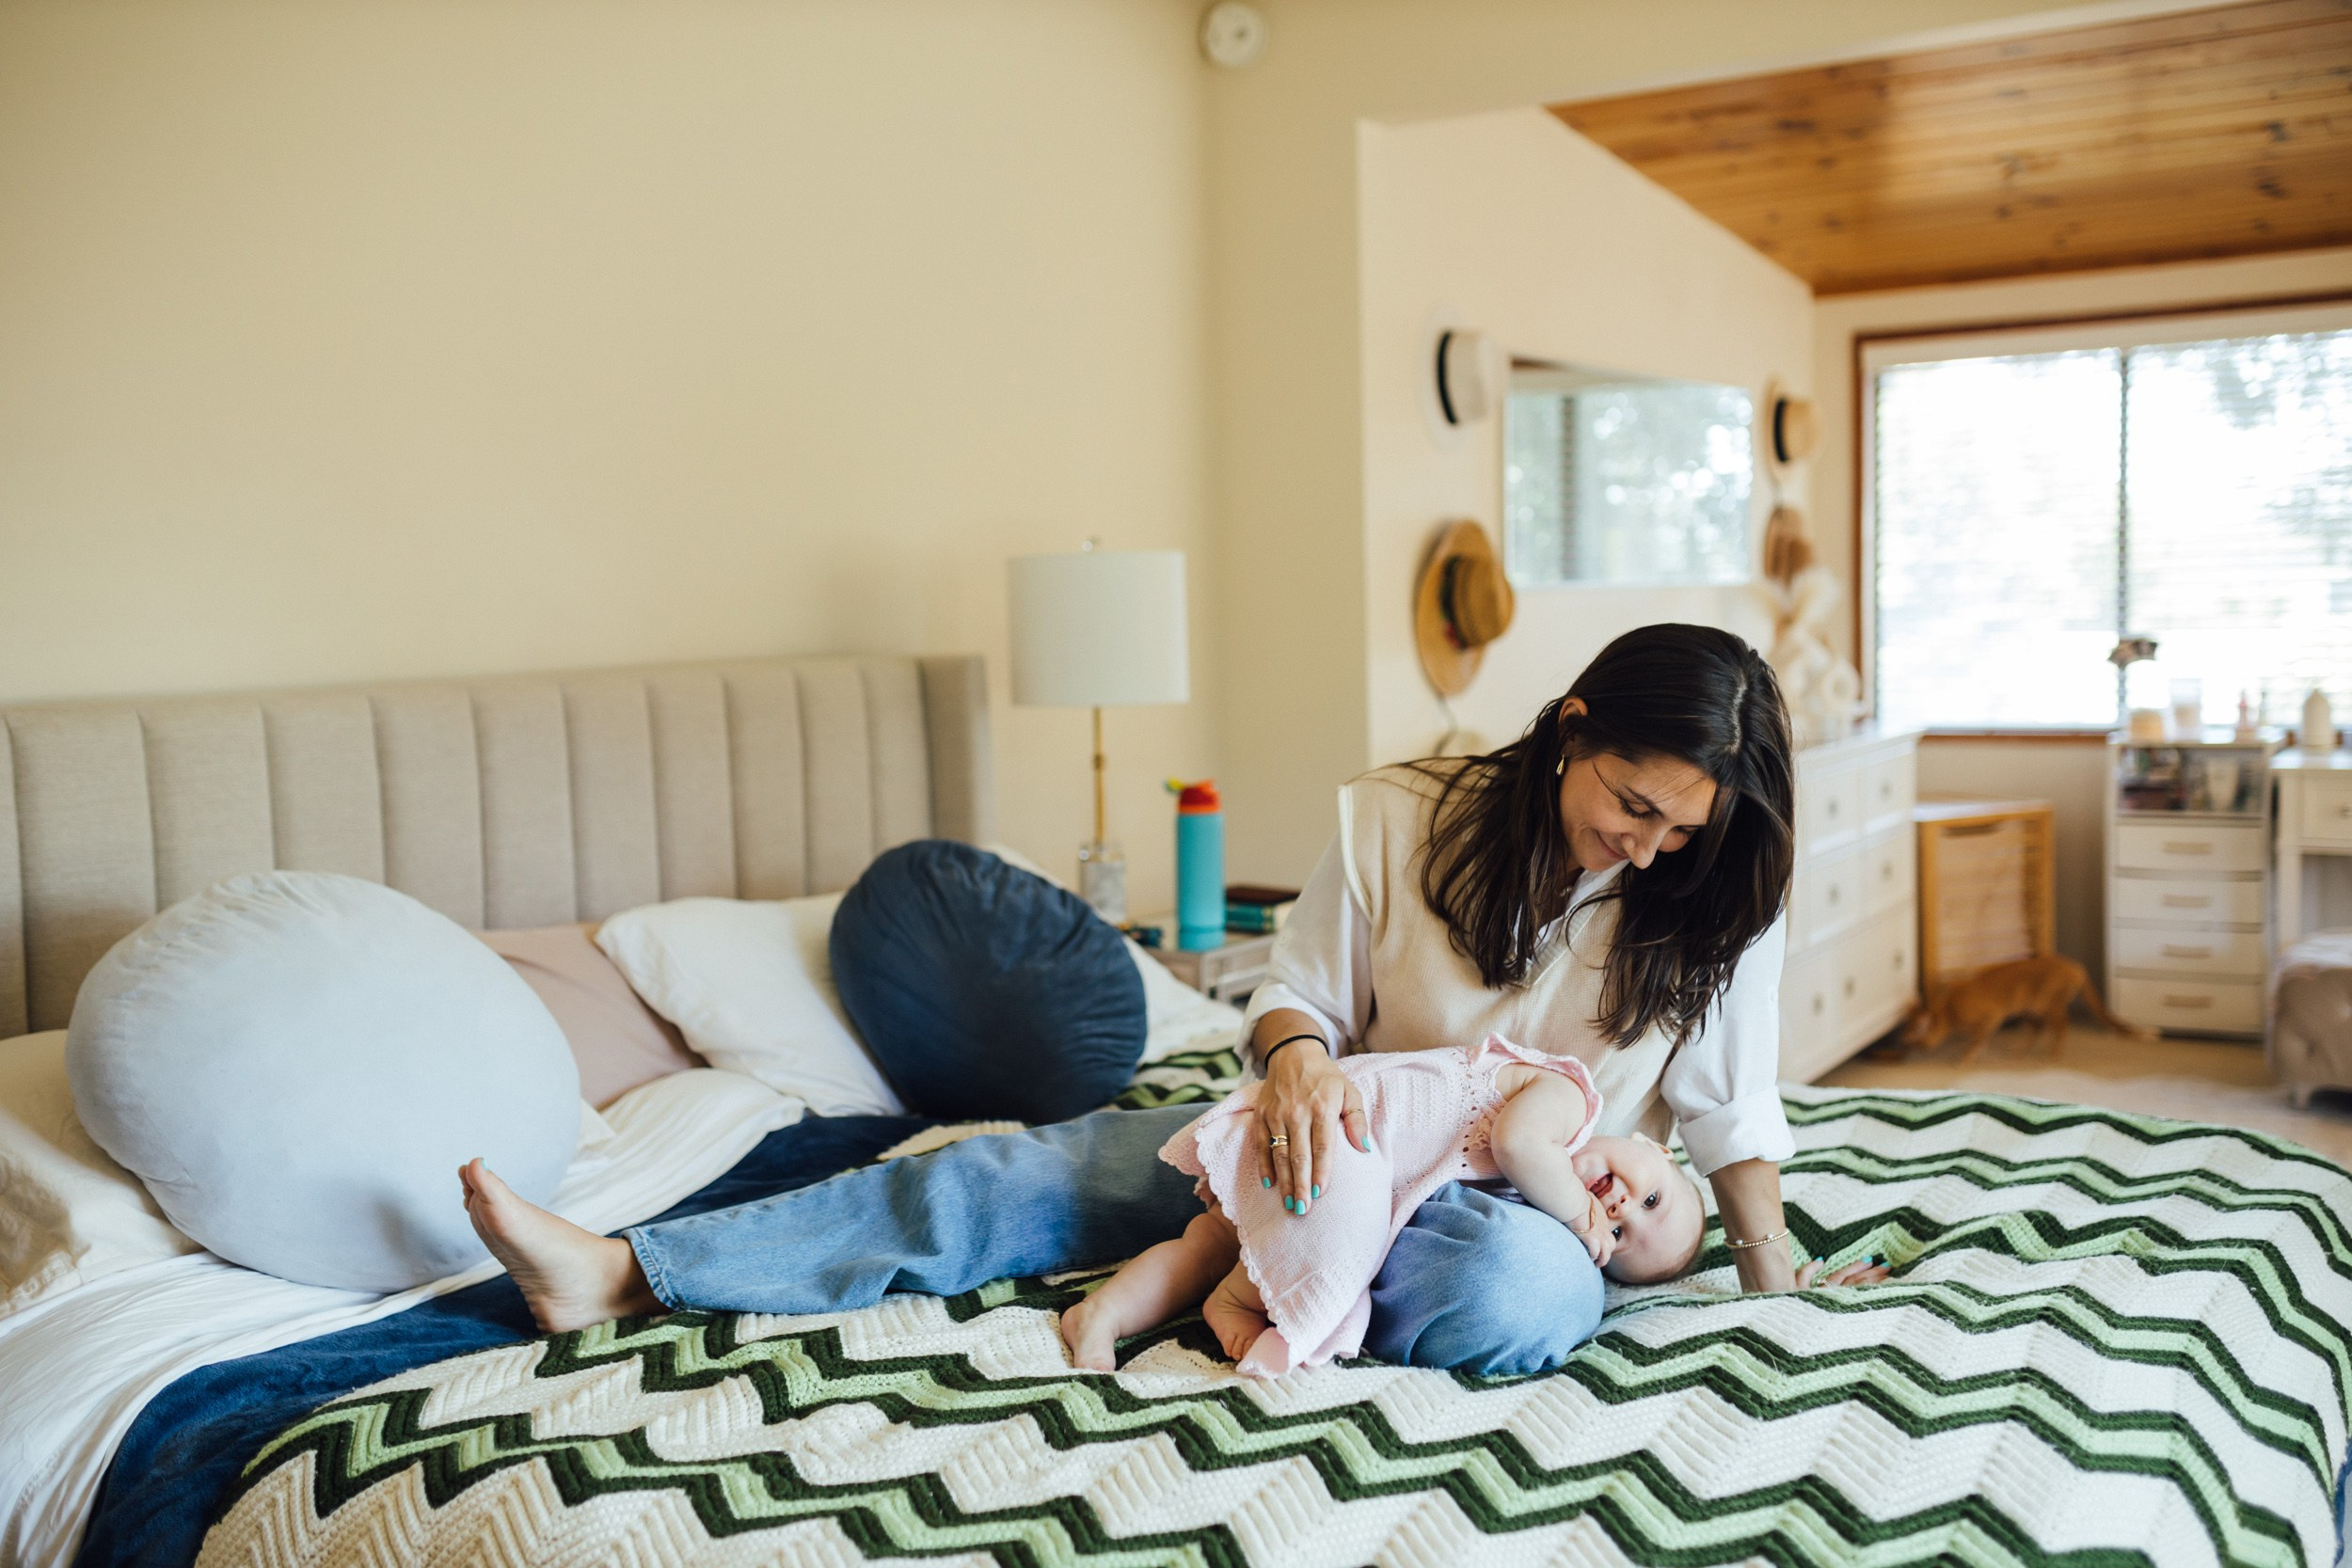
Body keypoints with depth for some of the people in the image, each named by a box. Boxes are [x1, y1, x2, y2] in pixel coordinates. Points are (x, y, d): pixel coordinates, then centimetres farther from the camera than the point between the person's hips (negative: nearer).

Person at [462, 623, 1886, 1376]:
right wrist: (1300, 1054, -23)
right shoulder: (1399, 818, -10)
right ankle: (621, 1273, -11)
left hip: (1536, 1198, -1)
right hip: (1361, 1131, 2)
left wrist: (1774, 1273, -2)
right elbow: (1298, 990, -2)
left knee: (1526, 1298, -43)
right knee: (1033, 1171, -10)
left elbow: (1732, 1111, -1)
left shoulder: (1719, 902, -10)